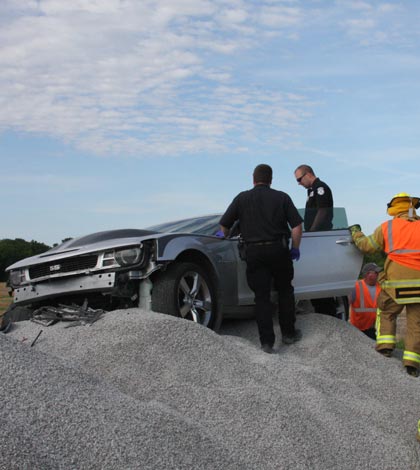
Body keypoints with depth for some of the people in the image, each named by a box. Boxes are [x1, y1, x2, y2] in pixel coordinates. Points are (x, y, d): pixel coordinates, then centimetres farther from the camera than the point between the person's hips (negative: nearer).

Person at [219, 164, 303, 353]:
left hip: (254, 252, 0)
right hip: (278, 250, 0)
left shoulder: (242, 198, 3)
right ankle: (288, 333, 24)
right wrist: (295, 248, 9)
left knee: (262, 296, 3)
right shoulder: (282, 197, 2)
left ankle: (267, 342, 1)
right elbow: (297, 226, -4)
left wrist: (225, 237, 26)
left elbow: (224, 224, 5)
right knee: (285, 291, 18)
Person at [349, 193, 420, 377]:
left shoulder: (387, 227, 2)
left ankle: (385, 345, 11)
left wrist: (356, 232, 29)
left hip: (396, 282, 0)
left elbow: (366, 245, 12)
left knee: (386, 313, 22)